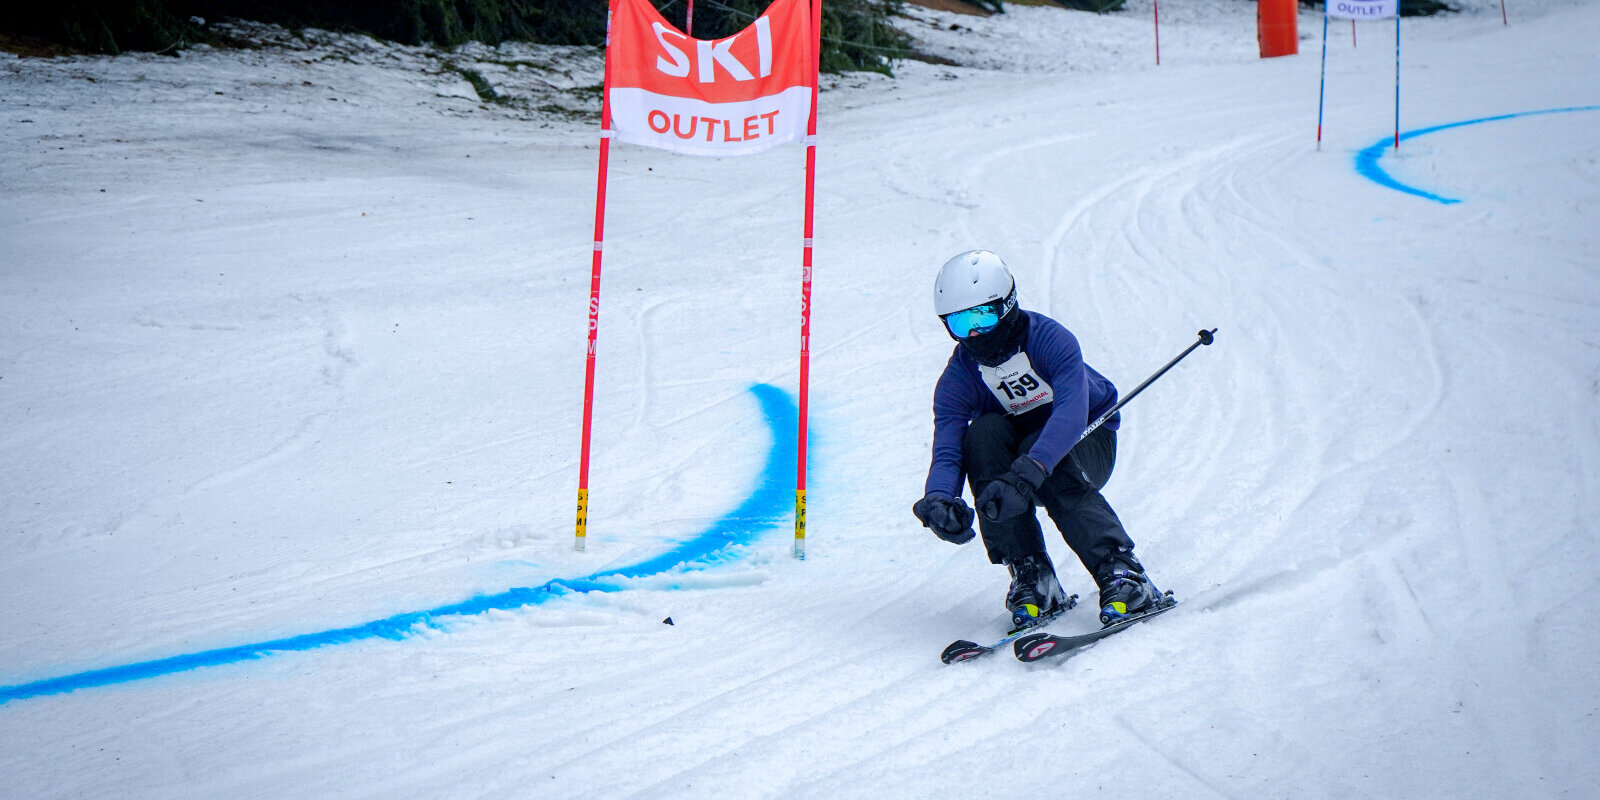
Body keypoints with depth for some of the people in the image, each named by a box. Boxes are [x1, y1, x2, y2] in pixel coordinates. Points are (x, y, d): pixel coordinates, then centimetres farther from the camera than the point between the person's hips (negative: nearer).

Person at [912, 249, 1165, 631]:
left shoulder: (1049, 339, -26)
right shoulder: (957, 380, -14)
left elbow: (1072, 413, -41)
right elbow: (946, 453, -23)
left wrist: (1024, 474, -56)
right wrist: (937, 501, -48)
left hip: (1087, 440, -3)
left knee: (1046, 461, -36)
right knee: (982, 432, -29)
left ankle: (1121, 573, -32)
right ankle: (1030, 575, -28)